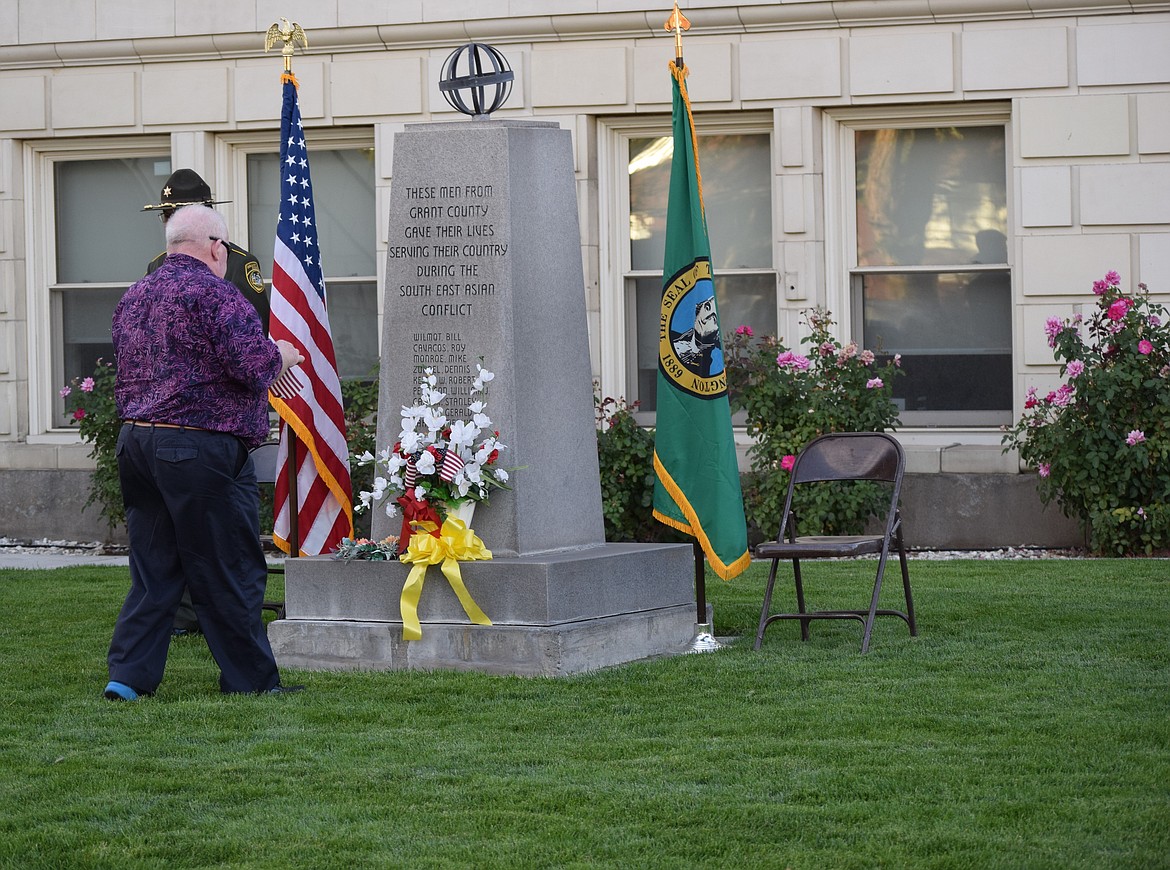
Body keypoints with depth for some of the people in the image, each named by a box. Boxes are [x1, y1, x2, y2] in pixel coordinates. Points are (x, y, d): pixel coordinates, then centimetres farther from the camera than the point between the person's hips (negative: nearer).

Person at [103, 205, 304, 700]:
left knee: (152, 567, 12)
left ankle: (128, 674, 6)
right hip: (201, 449, -7)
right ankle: (251, 680, 8)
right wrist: (280, 357, 1)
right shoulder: (215, 294, -11)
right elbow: (252, 365, -19)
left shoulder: (133, 298, 15)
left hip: (135, 440, 8)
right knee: (229, 571, 1)